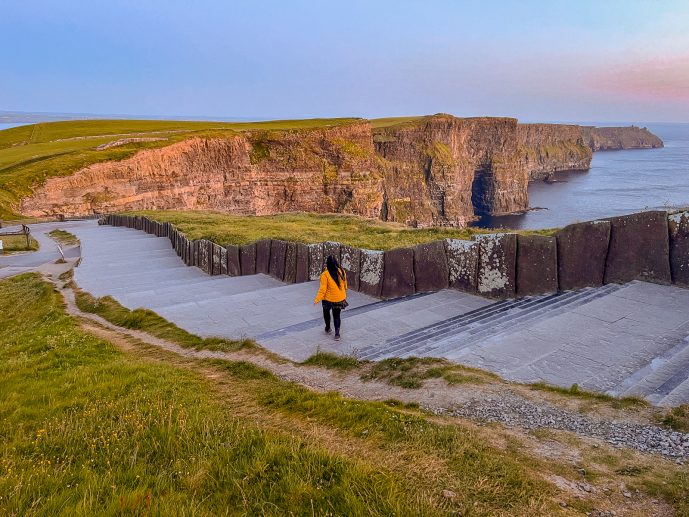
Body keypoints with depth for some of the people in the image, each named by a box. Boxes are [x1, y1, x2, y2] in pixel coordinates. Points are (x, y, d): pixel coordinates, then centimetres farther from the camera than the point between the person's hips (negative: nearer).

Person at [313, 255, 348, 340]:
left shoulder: (325, 274, -22)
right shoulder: (341, 271, -8)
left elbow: (323, 289, -21)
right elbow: (345, 285, 6)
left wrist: (317, 299, -12)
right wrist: (344, 293, 23)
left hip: (329, 299, -3)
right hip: (340, 299, 3)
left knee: (326, 312, 25)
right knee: (337, 315, 16)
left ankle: (328, 328, 39)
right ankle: (337, 333, 8)